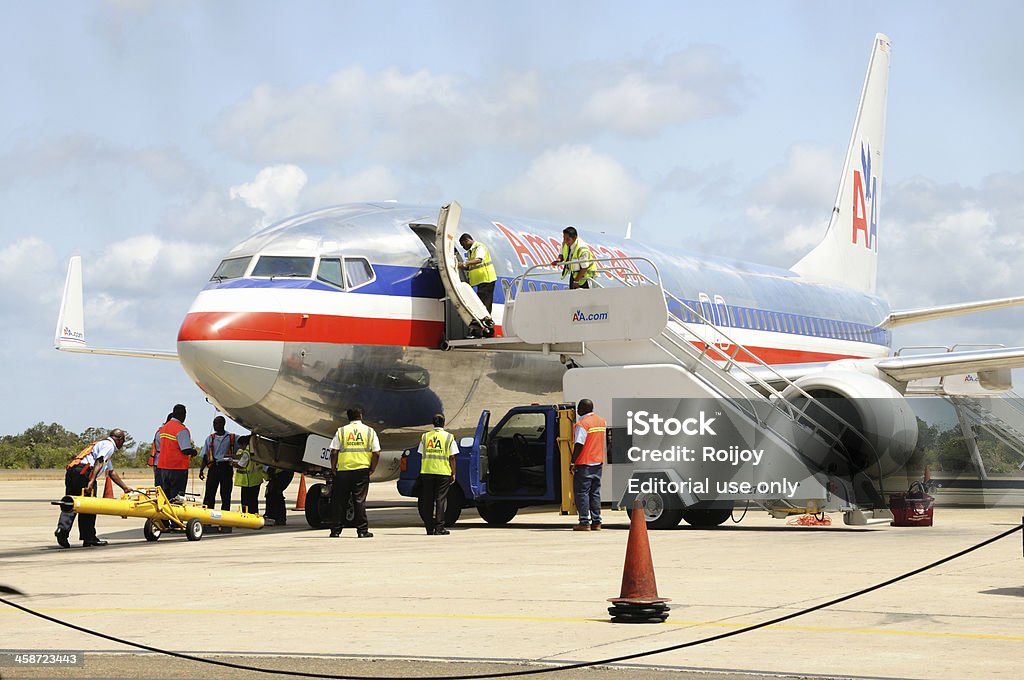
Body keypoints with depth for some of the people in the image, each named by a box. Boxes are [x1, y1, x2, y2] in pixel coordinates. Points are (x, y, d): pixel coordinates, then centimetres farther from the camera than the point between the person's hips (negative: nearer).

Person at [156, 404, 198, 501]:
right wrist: (194, 451, 2)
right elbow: (186, 450, -20)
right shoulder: (182, 430, -15)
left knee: (165, 495, 11)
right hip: (178, 467, -7)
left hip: (163, 467, 7)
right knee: (177, 496, -4)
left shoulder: (163, 428, 11)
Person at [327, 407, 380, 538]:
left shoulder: (341, 431, 2)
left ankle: (336, 531, 8)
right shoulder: (370, 431, 5)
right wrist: (372, 469, 10)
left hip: (343, 470, 0)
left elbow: (334, 452, -4)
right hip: (362, 470, 0)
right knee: (359, 501, 3)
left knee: (339, 502, 6)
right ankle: (362, 530, 0)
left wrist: (333, 469, 6)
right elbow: (376, 453, -1)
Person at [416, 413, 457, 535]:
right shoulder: (449, 437, 0)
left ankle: (429, 528, 8)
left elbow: (421, 456, 9)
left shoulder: (425, 437, 8)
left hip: (427, 472, 2)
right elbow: (452, 457, -2)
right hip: (443, 471, -2)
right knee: (440, 499, 1)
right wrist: (453, 473, 5)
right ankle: (439, 528, -3)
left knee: (427, 500, 7)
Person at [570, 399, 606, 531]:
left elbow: (579, 445, -19)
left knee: (581, 492, -2)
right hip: (598, 462, 8)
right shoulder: (601, 421, 10)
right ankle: (596, 522, 11)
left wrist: (573, 463, -15)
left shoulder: (582, 424, -15)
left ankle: (584, 522, -6)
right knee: (595, 493, 12)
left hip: (584, 464, -8)